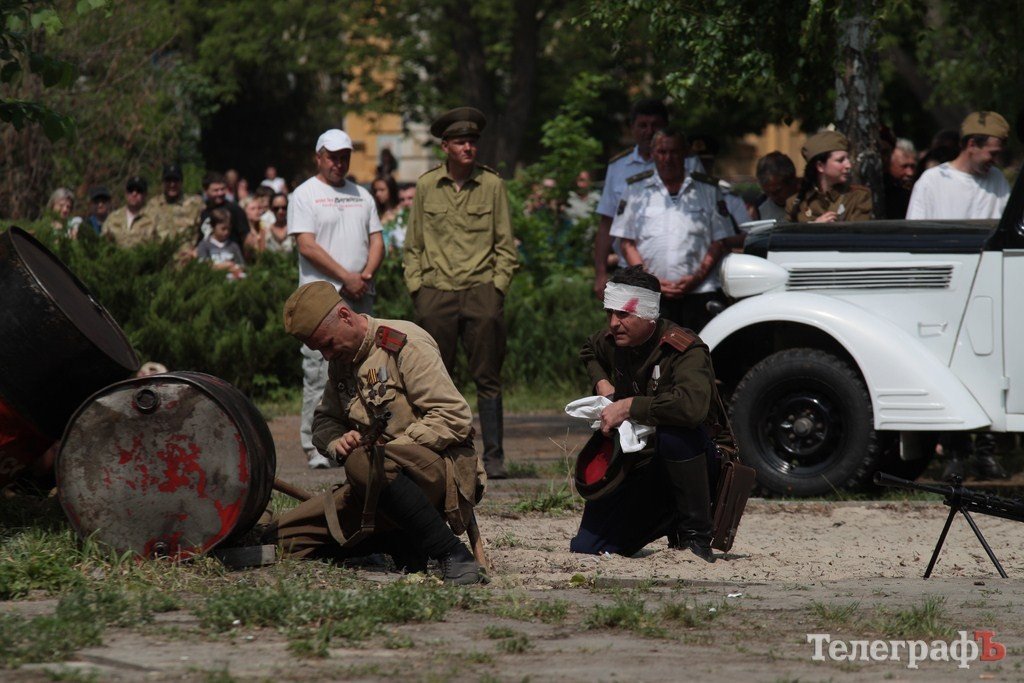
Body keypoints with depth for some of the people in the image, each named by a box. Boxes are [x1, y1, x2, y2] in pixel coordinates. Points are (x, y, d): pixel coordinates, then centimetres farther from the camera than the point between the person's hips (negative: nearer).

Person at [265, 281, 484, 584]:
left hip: (438, 470, -8)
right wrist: (338, 442, 2)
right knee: (280, 536, -1)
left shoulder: (403, 343, -9)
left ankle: (454, 555, -31)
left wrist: (392, 447, -19)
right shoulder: (342, 361, 16)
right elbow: (324, 421, 27)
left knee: (364, 463, -41)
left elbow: (455, 417, -15)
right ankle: (402, 544, 1)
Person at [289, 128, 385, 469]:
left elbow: (377, 240, 15)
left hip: (361, 294, 6)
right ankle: (316, 446, -7)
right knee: (320, 373, -9)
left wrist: (365, 275, -4)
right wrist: (347, 277, -13)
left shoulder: (362, 196, 19)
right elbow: (307, 246, -10)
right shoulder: (304, 195, 0)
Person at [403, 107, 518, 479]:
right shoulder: (426, 186, 8)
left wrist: (497, 286, 0)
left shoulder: (492, 184, 5)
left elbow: (505, 244, 9)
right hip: (436, 291, 1)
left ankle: (493, 456, 2)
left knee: (487, 378, -1)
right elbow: (413, 244, 13)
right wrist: (415, 286, 5)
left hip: (481, 290, -1)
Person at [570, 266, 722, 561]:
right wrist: (602, 383, 5)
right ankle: (672, 524, 23)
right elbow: (589, 352, 27)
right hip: (639, 464, 7)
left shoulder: (684, 349, -24)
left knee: (673, 430, -42)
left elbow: (692, 405, -44)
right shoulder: (613, 341, 0)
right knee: (585, 547, -2)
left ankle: (697, 537, -26)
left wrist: (629, 406, -34)